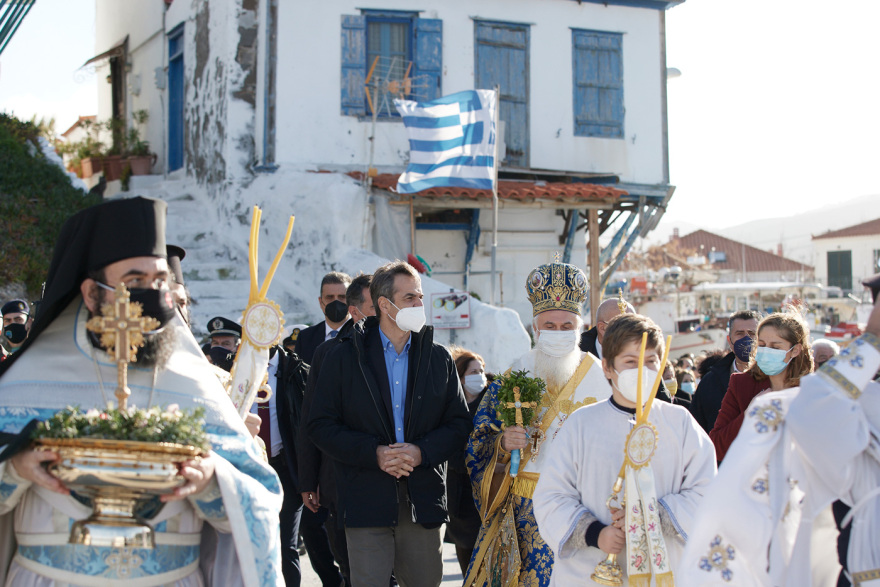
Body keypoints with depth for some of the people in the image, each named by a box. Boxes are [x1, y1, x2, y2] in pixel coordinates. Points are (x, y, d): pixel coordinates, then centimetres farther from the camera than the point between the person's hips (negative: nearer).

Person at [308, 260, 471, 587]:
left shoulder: (438, 358, 11)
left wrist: (422, 451, -10)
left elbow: (459, 423, 8)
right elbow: (321, 426, -1)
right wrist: (374, 453, -14)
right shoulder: (344, 357, 3)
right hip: (367, 501, -2)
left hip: (423, 502, 3)